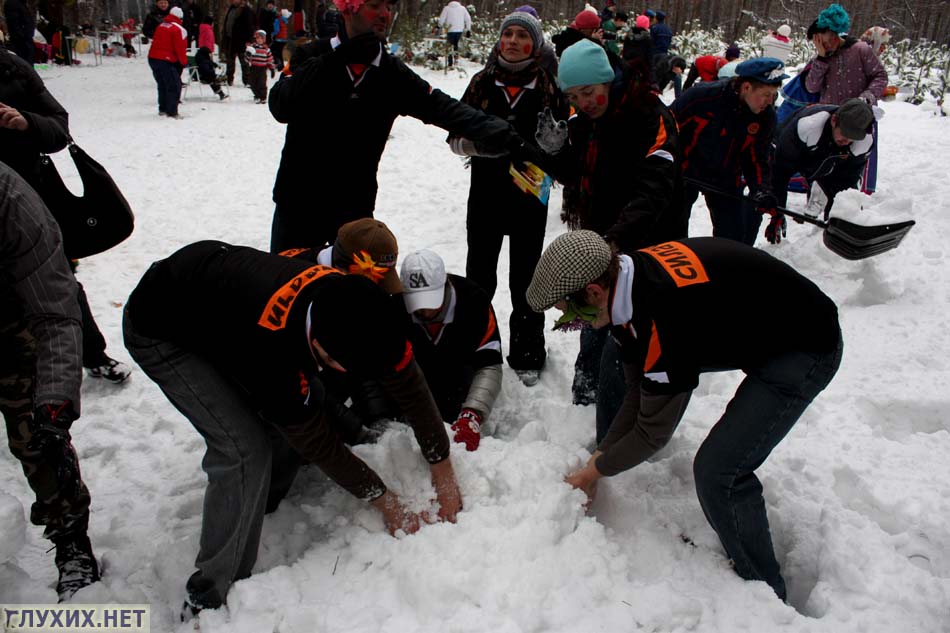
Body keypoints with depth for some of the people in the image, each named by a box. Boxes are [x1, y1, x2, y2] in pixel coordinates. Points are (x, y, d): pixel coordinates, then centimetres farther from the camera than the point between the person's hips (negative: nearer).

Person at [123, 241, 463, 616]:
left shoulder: (356, 301, -26)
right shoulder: (273, 348, -41)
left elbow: (410, 384, -13)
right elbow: (318, 443, -25)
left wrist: (445, 476, -7)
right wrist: (386, 503, -13)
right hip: (159, 330, -7)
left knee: (309, 406, 1)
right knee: (246, 450, -19)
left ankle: (262, 504, 26)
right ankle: (213, 597, -1)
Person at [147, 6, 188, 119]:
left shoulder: (161, 26, 17)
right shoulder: (178, 29, -7)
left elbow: (156, 42, 20)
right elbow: (180, 48, -10)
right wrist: (184, 62, 4)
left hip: (152, 58, 8)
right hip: (166, 61, -8)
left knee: (162, 85, 20)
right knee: (174, 86, -2)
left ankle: (163, 109, 27)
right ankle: (172, 112, -7)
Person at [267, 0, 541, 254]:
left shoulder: (393, 74, -1)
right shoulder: (310, 56, -5)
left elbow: (448, 110, -11)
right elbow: (280, 107, -21)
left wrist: (509, 139, -23)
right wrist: (335, 62, -29)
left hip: (355, 207, 1)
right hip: (298, 201, -1)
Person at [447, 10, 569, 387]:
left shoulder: (549, 87, -2)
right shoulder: (482, 82, 1)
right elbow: (456, 137, 1)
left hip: (530, 197, -1)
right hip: (485, 194, 1)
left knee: (524, 279, 10)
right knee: (479, 275, 12)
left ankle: (526, 355, 25)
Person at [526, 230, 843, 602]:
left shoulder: (664, 316, -36)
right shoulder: (632, 275, -9)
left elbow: (654, 429, -21)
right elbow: (640, 393, 1)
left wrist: (595, 472, -6)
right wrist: (600, 457, 2)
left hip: (808, 349, -9)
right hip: (755, 330, 9)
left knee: (718, 472, -17)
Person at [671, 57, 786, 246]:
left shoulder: (766, 117, -12)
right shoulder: (703, 96, -26)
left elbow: (756, 159, -4)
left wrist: (763, 192, -20)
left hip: (724, 180, 4)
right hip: (685, 171, -3)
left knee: (734, 237, 3)